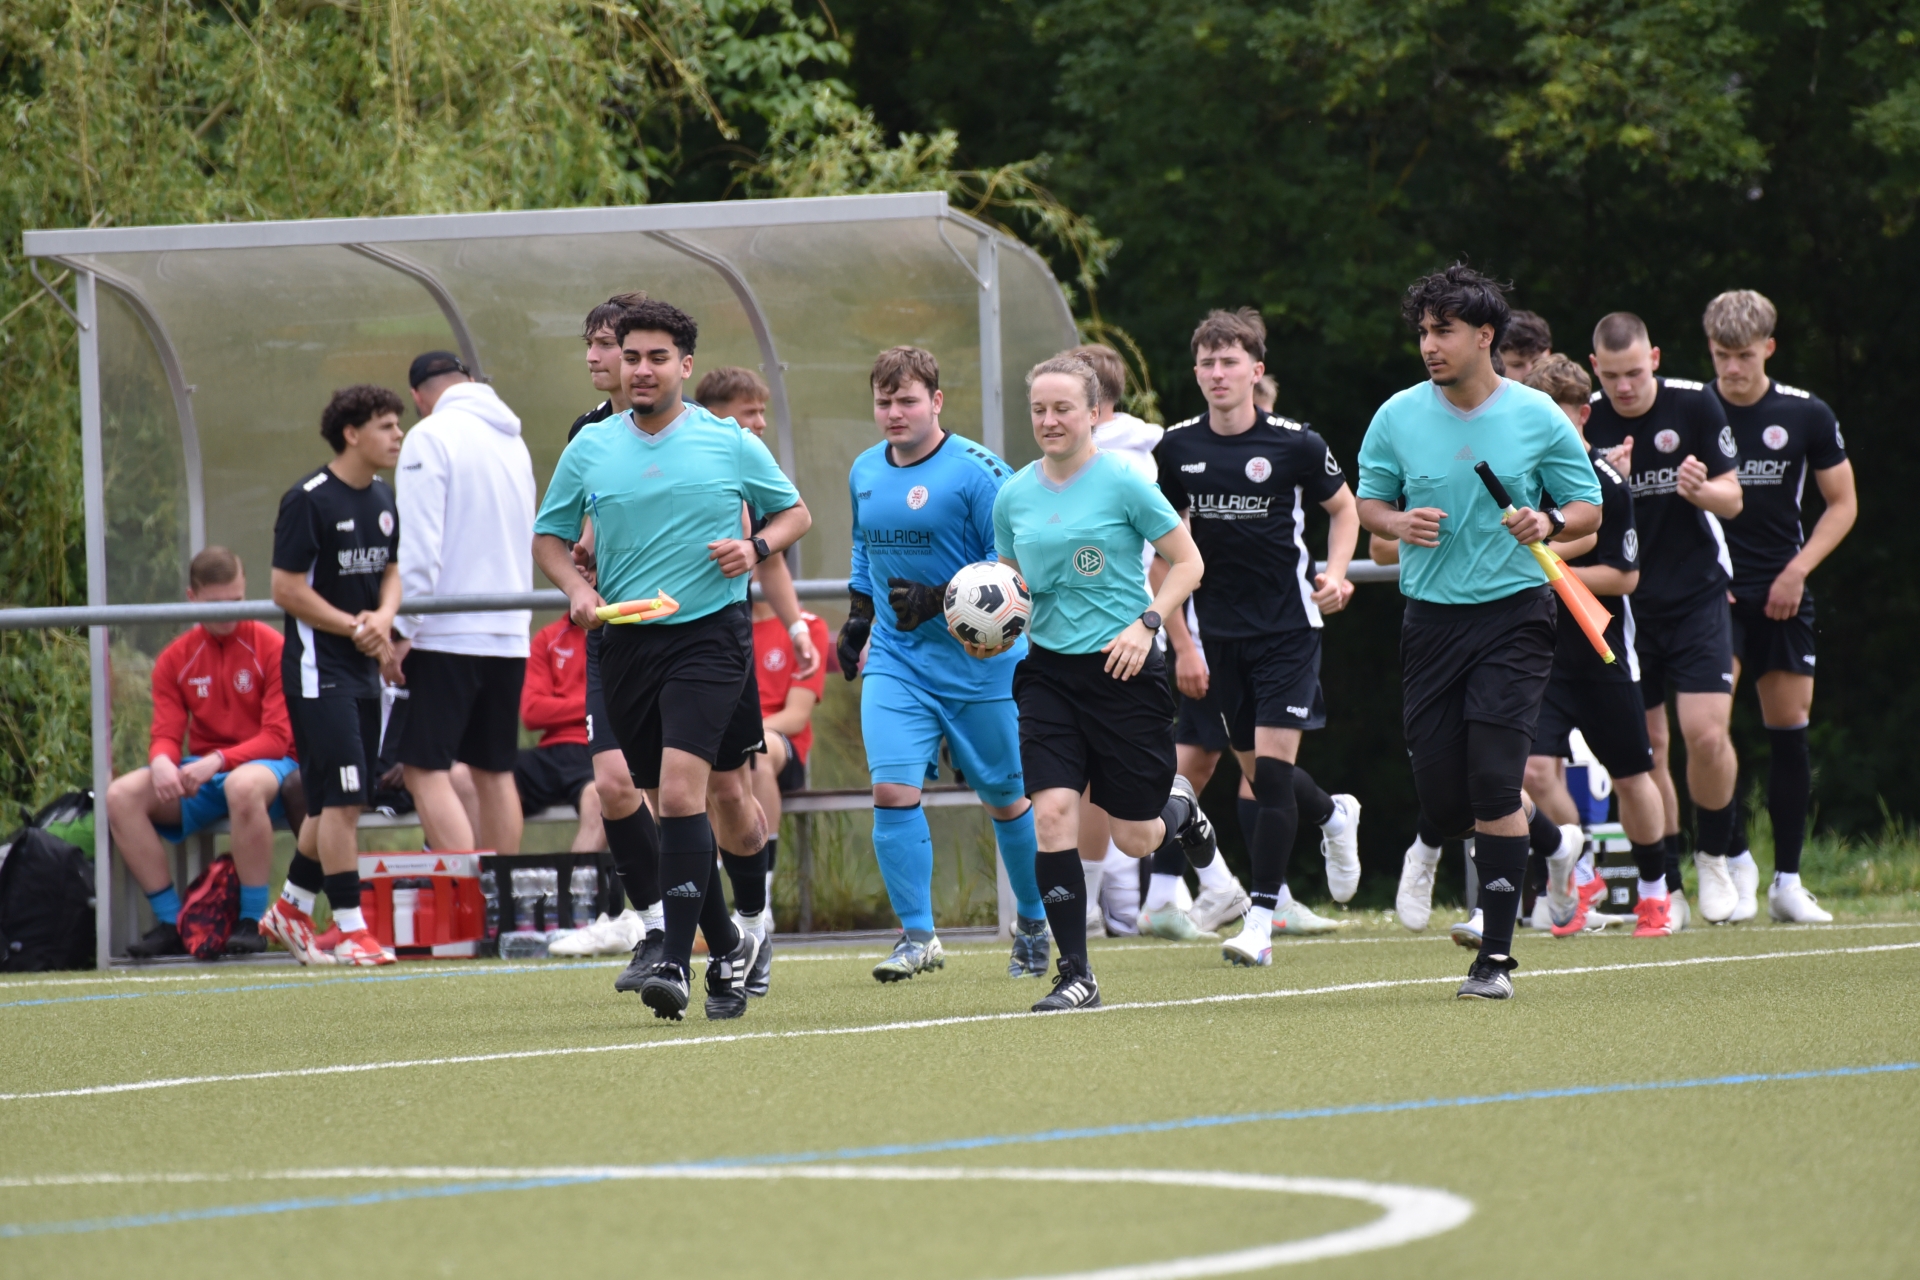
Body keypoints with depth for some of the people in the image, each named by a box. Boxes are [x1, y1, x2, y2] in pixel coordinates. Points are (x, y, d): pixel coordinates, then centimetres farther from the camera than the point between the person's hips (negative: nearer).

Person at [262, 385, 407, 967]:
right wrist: (353, 628, -14)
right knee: (342, 798, -11)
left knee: (335, 802, 12)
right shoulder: (309, 500, -13)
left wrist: (383, 618, -2)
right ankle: (350, 929, -8)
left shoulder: (383, 499, 11)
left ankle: (290, 909, 26)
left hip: (363, 669, 8)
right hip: (318, 669, -8)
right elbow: (287, 589, -14)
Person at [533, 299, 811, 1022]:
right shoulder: (589, 450, 7)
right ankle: (725, 947, 26)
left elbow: (795, 512, 13)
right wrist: (576, 588, -3)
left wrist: (757, 548, -7)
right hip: (626, 640, 4)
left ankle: (676, 961, -20)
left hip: (710, 632, -4)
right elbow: (548, 535, 17)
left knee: (683, 791, -19)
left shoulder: (730, 444, 2)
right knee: (671, 802, 8)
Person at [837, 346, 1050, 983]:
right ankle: (917, 936, -7)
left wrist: (939, 601, -23)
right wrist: (858, 616, 19)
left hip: (979, 662, -4)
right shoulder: (864, 472, 8)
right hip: (895, 661, 4)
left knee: (1006, 798, 7)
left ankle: (1035, 923, 28)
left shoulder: (977, 471, -12)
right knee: (892, 788, -13)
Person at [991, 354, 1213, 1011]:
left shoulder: (1123, 483, -8)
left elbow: (1187, 561, -2)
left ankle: (1179, 807, 42)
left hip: (1123, 669, -3)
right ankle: (1075, 974, -7)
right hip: (1050, 671, 3)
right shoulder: (1014, 495, 5)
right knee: (1051, 812, -14)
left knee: (1135, 839, 4)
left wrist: (1147, 623, -15)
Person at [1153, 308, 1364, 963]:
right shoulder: (1177, 449, 0)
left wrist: (1335, 572, -9)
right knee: (1256, 770, 11)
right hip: (1219, 632, 4)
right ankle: (1333, 817, 45)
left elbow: (1345, 507, 8)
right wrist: (1181, 644, 5)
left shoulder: (1295, 443, -9)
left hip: (1288, 624, -4)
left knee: (1272, 768, -12)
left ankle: (1261, 921, -9)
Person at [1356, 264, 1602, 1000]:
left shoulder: (1538, 417, -2)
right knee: (1439, 793, 0)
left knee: (1494, 784, -13)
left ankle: (1496, 954, -9)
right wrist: (1399, 523, -9)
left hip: (1513, 614, -3)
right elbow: (1367, 502, 13)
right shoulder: (1398, 418, 3)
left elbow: (1588, 508, 4)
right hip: (1432, 616, 3)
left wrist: (1548, 523, -17)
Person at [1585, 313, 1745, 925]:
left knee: (1706, 733, -14)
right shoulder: (1585, 422, -4)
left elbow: (1733, 499, -1)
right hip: (1625, 600, 1)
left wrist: (1702, 490, -24)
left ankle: (1713, 855, 9)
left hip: (1698, 594, -1)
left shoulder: (1696, 404, -7)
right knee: (1645, 747, 0)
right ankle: (1665, 887, 9)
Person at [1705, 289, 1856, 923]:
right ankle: (1734, 860, -3)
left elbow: (1843, 503, 8)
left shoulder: (1806, 414, 0)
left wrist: (1798, 568, -5)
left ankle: (1787, 881, 12)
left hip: (1782, 595, 2)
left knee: (1790, 732, 3)